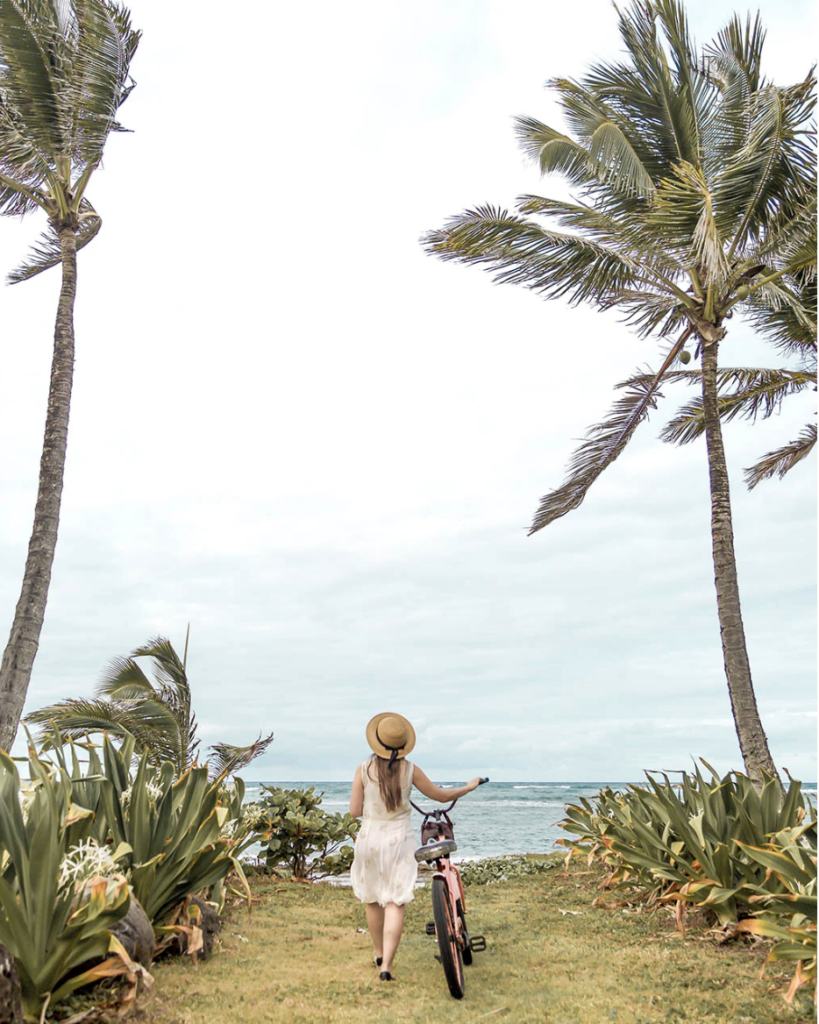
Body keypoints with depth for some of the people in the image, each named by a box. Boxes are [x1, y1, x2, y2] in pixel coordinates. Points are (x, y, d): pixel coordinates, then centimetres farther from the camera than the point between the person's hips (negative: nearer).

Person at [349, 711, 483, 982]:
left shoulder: (364, 770, -9)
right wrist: (469, 787, 19)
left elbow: (355, 811, -5)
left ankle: (378, 953, 36)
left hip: (370, 839, 1)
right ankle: (386, 964, -8)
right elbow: (442, 796, 3)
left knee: (372, 899, 20)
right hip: (399, 840, -1)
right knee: (395, 903, 2)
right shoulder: (410, 770, -8)